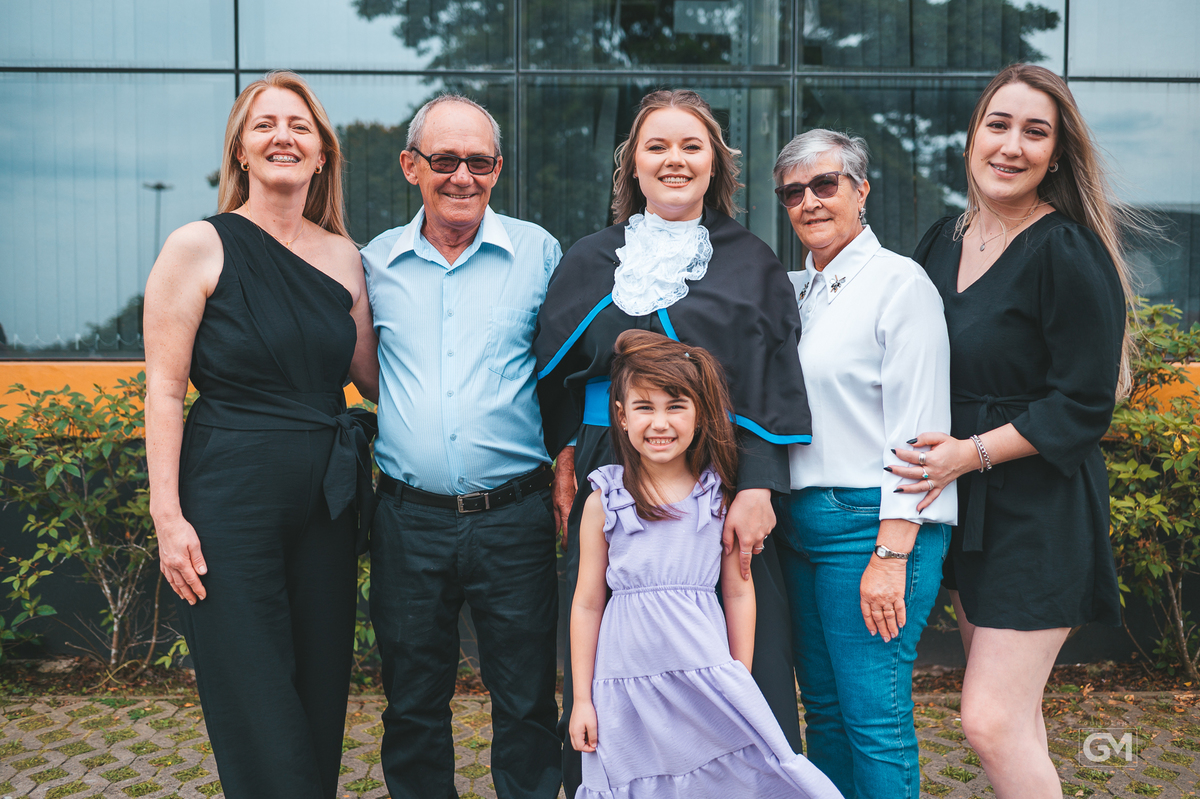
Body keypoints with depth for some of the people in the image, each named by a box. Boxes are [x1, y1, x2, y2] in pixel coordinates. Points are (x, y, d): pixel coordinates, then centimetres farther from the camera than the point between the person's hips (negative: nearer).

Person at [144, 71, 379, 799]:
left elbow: (373, 376, 13)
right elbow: (164, 390, -6)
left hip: (327, 504, 5)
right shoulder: (199, 247, -4)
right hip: (230, 502, -4)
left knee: (322, 696, 12)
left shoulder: (343, 256, 9)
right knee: (257, 715, 0)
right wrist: (168, 516, -11)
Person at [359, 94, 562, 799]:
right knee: (413, 706, 13)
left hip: (514, 519, -1)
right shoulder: (375, 264, 6)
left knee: (528, 703, 7)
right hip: (409, 521, 2)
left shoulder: (538, 252, 2)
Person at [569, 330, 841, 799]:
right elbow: (587, 603, 4)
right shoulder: (604, 501, -1)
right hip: (626, 683, 0)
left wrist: (740, 683, 7)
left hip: (707, 671, 0)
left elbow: (739, 592, 6)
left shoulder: (719, 496, 1)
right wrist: (581, 699, 5)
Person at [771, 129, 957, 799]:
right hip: (800, 519, 7)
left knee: (874, 718, -4)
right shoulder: (792, 289, 16)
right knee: (824, 711, 13)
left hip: (872, 522, -7)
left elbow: (916, 431, -12)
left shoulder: (900, 282, -5)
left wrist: (891, 554, -17)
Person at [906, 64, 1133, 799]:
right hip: (965, 503, 7)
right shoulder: (944, 242, 7)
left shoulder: (1070, 254, -15)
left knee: (992, 721, -9)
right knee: (1012, 710, 17)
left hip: (1040, 509, -7)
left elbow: (1083, 407, -16)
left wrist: (972, 452, -21)